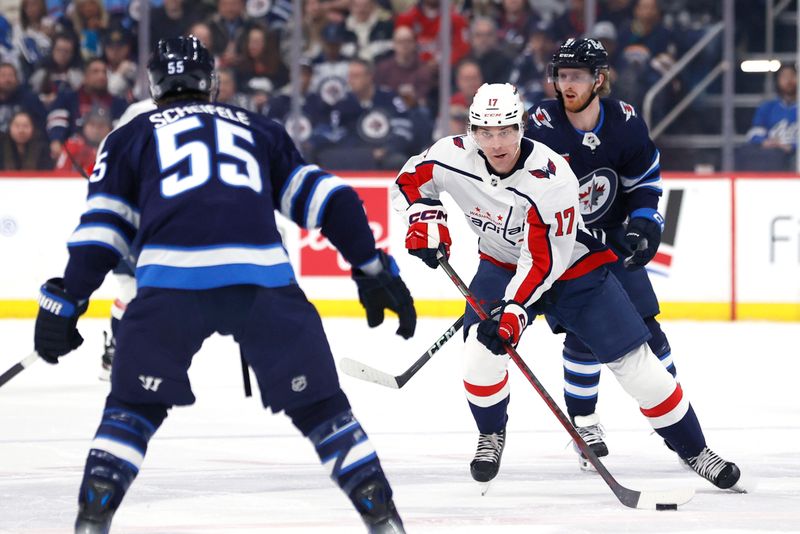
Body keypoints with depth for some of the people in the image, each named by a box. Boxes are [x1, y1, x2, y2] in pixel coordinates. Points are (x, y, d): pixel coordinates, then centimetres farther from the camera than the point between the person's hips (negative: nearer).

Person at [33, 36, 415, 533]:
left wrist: (66, 301, 15)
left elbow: (101, 229, 15)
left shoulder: (131, 137, 25)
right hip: (264, 277, 1)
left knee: (134, 404, 13)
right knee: (317, 401, 12)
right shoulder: (259, 129, 30)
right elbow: (325, 196, 22)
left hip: (171, 282, -1)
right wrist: (374, 268, 23)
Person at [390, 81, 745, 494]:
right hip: (503, 265, 3)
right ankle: (491, 435, 8)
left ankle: (692, 448, 9)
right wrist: (425, 218, -19)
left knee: (633, 362, -6)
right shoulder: (454, 156, -20)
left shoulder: (550, 178, -33)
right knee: (481, 348, -21)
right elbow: (408, 182, -1)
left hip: (573, 265, -3)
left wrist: (513, 311, -39)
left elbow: (543, 261, -31)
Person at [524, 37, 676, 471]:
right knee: (582, 335, -12)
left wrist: (644, 224, -8)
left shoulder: (625, 123, -11)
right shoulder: (542, 126, -21)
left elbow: (645, 178, 5)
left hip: (613, 239, 3)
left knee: (643, 329, 1)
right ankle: (583, 421, 6)